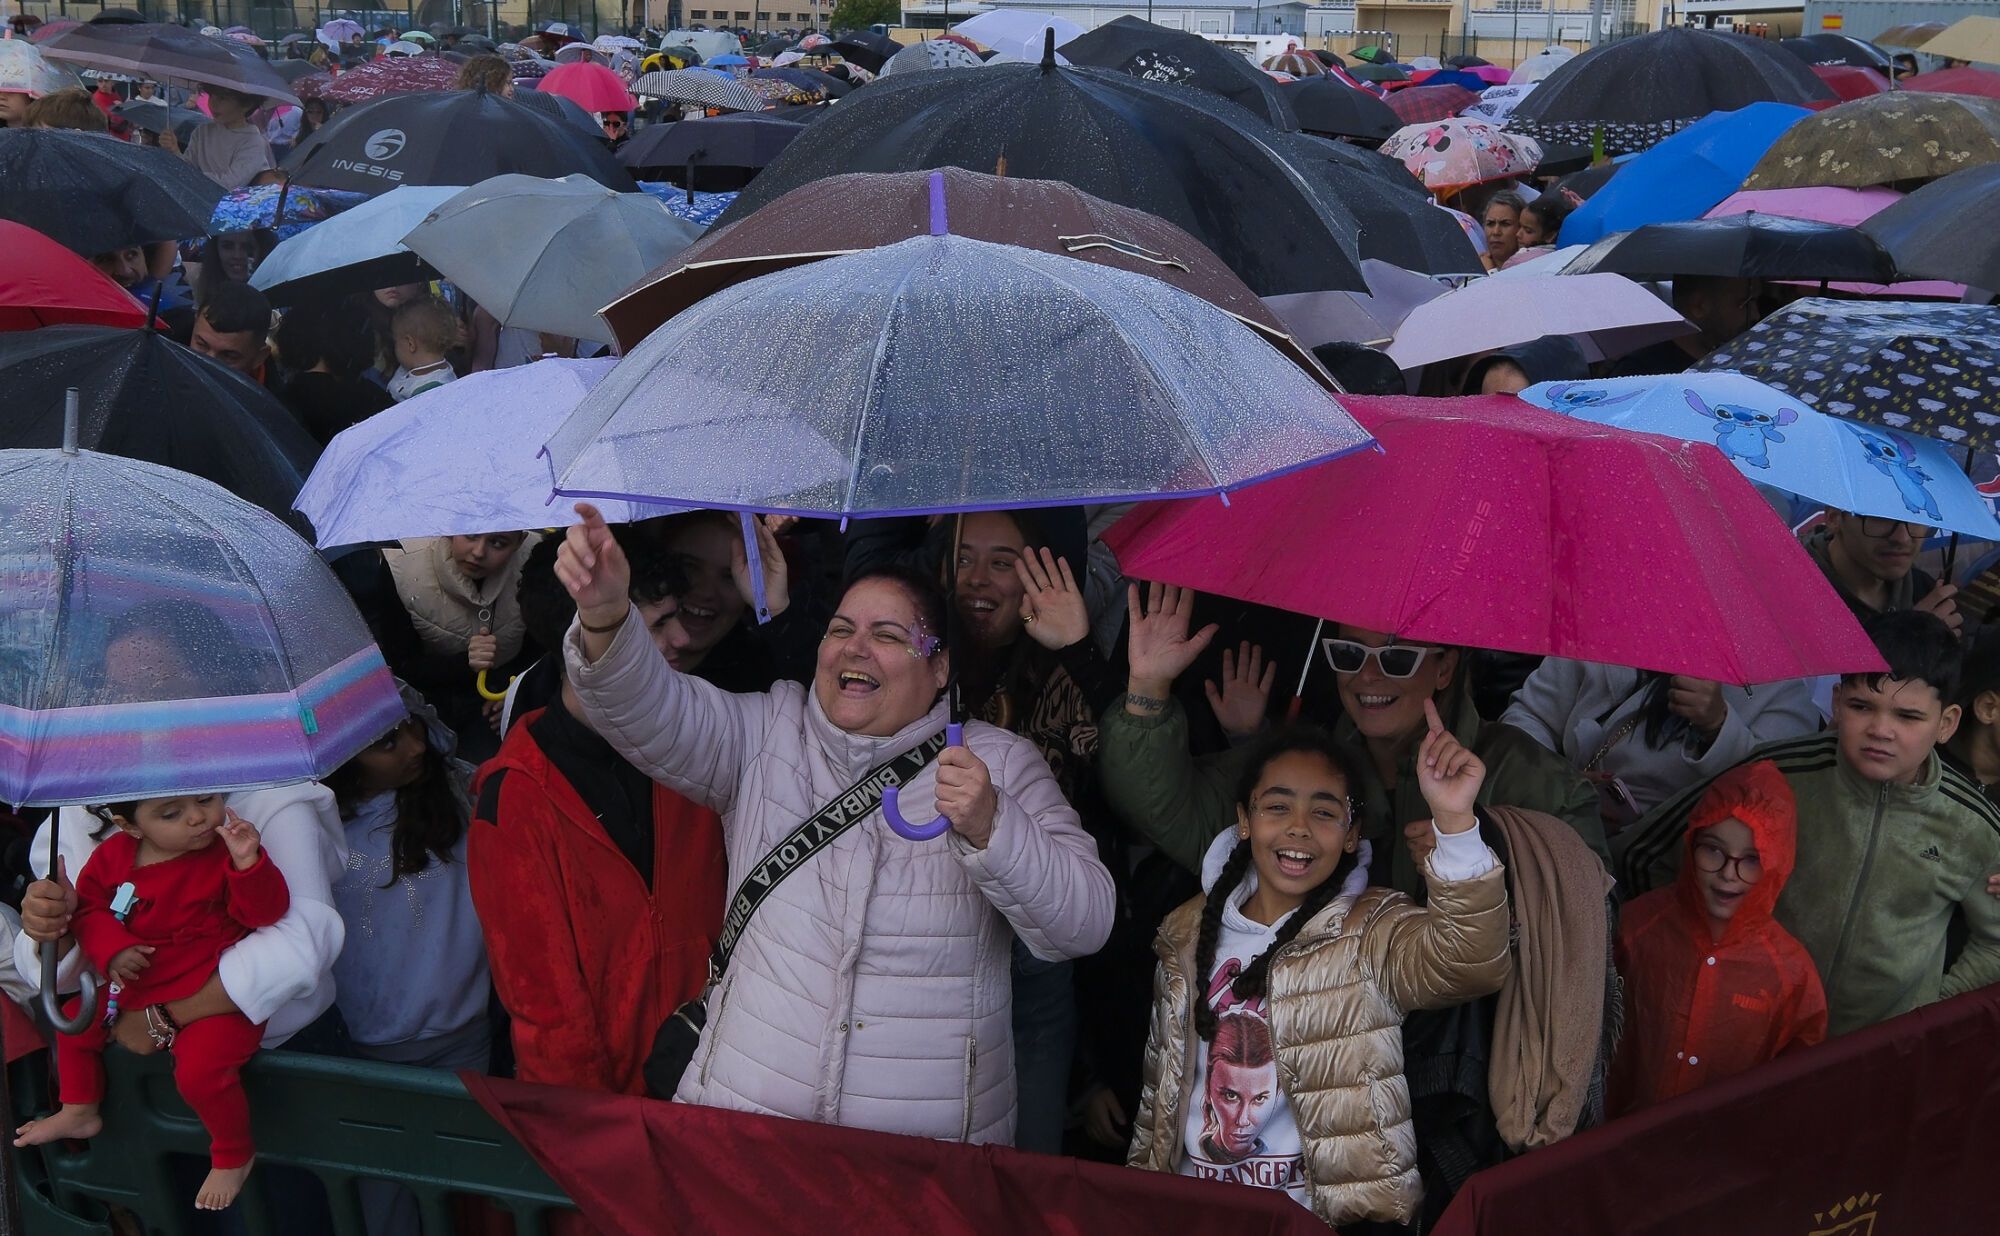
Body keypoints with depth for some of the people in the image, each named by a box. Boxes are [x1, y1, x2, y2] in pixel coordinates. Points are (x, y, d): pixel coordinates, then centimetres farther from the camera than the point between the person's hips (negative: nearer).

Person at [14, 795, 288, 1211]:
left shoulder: (225, 851, -17)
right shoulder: (113, 856, -3)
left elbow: (266, 911, -22)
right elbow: (88, 905, 9)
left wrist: (248, 863, -39)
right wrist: (110, 948, -9)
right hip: (137, 986, 7)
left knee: (200, 1069, -26)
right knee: (75, 1018, 18)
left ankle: (233, 1156, 2)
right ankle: (79, 1112, 43)